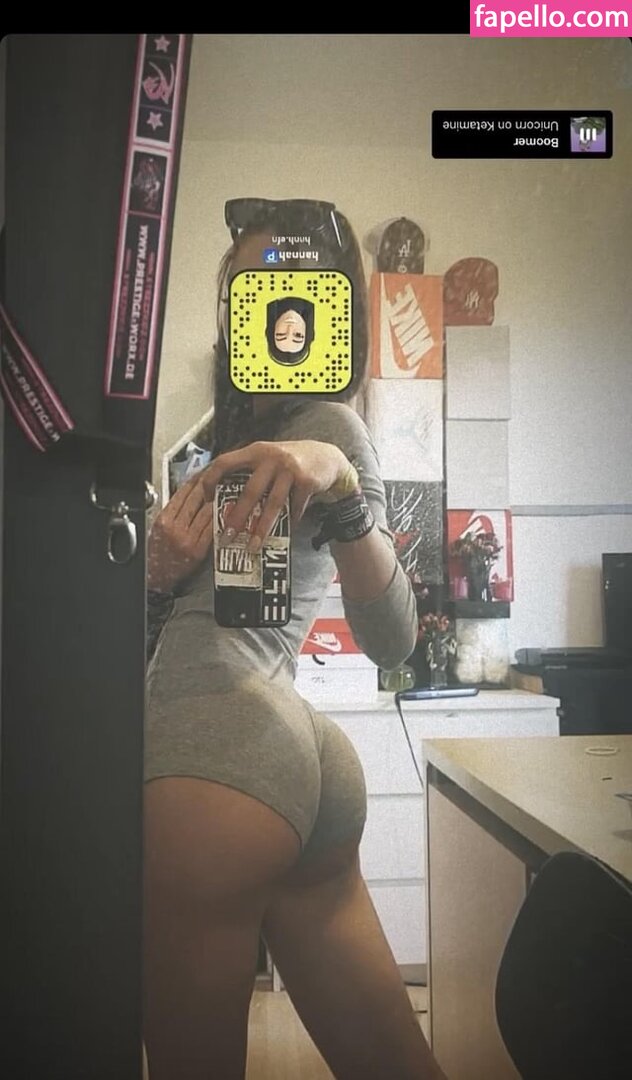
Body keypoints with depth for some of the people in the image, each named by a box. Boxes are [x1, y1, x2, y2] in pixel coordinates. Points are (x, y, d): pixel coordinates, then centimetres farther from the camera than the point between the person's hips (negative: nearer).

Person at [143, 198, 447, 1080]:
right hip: (291, 742, 9)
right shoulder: (245, 426, 23)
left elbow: (392, 640, -15)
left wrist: (340, 484, -30)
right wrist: (167, 567, 1)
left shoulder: (329, 424, -3)